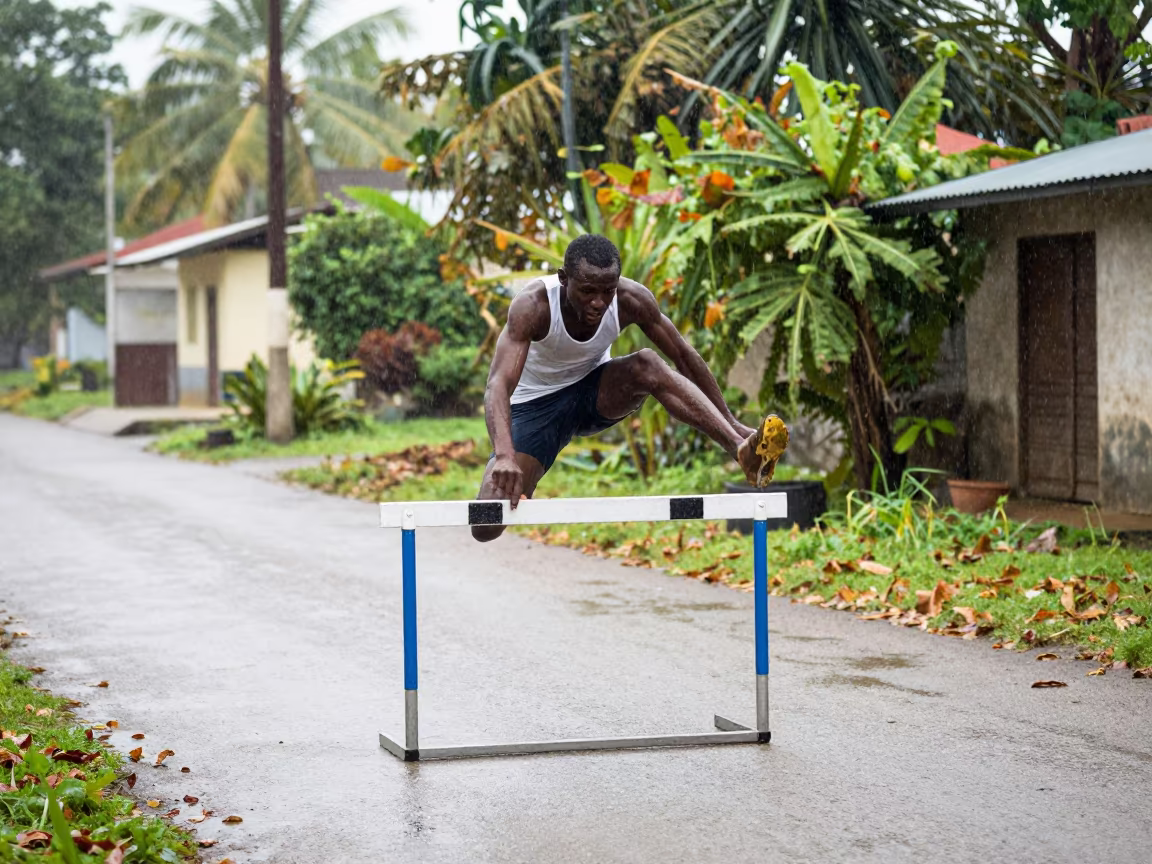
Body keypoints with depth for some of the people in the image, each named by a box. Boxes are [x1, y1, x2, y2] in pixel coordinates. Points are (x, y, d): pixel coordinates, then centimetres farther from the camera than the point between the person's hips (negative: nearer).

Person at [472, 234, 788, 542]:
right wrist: (504, 456, -59)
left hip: (596, 390, 2)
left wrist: (731, 422, -11)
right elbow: (498, 385, -42)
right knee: (486, 528, -17)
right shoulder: (533, 305, -32)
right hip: (536, 404, -2)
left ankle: (741, 449, -43)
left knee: (647, 364, -33)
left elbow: (684, 356, -11)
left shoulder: (631, 299, -23)